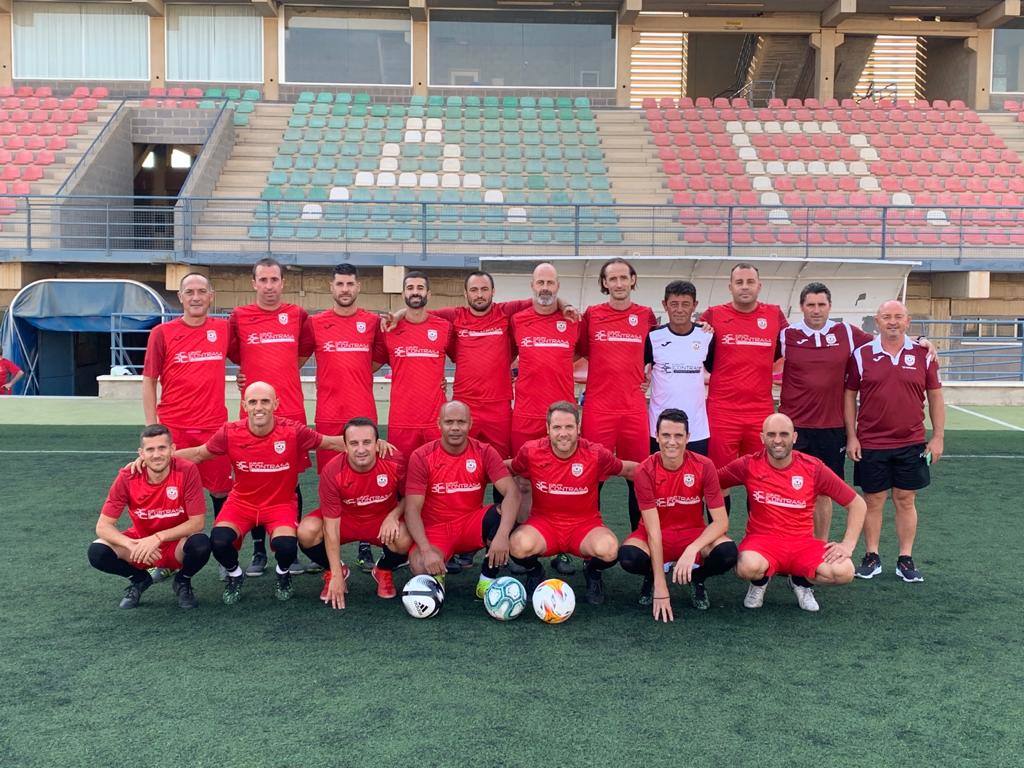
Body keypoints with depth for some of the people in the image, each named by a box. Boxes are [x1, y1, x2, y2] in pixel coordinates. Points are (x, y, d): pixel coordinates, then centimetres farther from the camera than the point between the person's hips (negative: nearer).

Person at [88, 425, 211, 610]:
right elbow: (102, 526, -16)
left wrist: (157, 538, -30)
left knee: (201, 545, -34)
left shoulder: (187, 471, -22)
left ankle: (183, 582, 2)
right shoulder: (127, 477, -17)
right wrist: (132, 545, -34)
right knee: (97, 552, -23)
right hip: (140, 541, 2)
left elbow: (197, 523, -21)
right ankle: (139, 580, 8)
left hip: (177, 544, -2)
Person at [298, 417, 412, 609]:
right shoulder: (331, 471, -26)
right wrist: (336, 575, -24)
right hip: (344, 518, 0)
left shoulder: (396, 462, -24)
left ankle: (384, 571, 6)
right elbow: (331, 526, -23)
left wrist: (393, 516, -26)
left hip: (383, 519, 0)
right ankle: (332, 572, 5)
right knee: (307, 531, -28)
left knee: (404, 540, -32)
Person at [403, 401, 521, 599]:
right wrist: (426, 550, -29)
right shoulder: (421, 457, -10)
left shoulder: (484, 453, -7)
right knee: (421, 567, -33)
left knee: (503, 513, -29)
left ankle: (487, 581, -9)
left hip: (472, 526, 1)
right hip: (435, 529, -1)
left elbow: (512, 493, -19)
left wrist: (502, 536, -36)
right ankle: (438, 573, 8)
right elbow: (412, 509, -14)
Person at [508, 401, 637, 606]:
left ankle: (593, 573, 8)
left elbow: (629, 469, 6)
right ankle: (534, 572, 7)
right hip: (543, 522, 0)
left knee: (608, 549, -33)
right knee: (520, 545, -34)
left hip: (585, 524, 0)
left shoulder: (596, 454, -12)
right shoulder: (531, 451, -10)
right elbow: (509, 470, 11)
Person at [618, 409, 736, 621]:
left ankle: (697, 579, 6)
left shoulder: (704, 466, -15)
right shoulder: (645, 471, -18)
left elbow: (721, 521, -16)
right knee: (628, 557, -34)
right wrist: (660, 586, -25)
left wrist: (692, 550, -34)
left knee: (727, 553, -31)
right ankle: (651, 578, 5)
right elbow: (653, 530, -21)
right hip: (655, 538, -1)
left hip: (693, 534, 1)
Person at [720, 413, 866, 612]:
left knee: (844, 572, -26)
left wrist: (848, 544, -8)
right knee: (748, 567, -37)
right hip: (762, 540, -1)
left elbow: (857, 503, 2)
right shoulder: (749, 465, -7)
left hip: (802, 543, 1)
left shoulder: (813, 468, -5)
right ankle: (759, 582, 5)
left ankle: (801, 581, 9)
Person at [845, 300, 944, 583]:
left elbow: (935, 397, 7)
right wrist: (851, 436, -2)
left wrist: (938, 437, 3)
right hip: (870, 445, -1)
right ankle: (872, 557, 18)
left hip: (911, 443, 1)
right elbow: (850, 395, 3)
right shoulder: (861, 355, -1)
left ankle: (906, 560, 17)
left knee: (906, 501, 7)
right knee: (873, 501, 7)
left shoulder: (923, 355, 2)